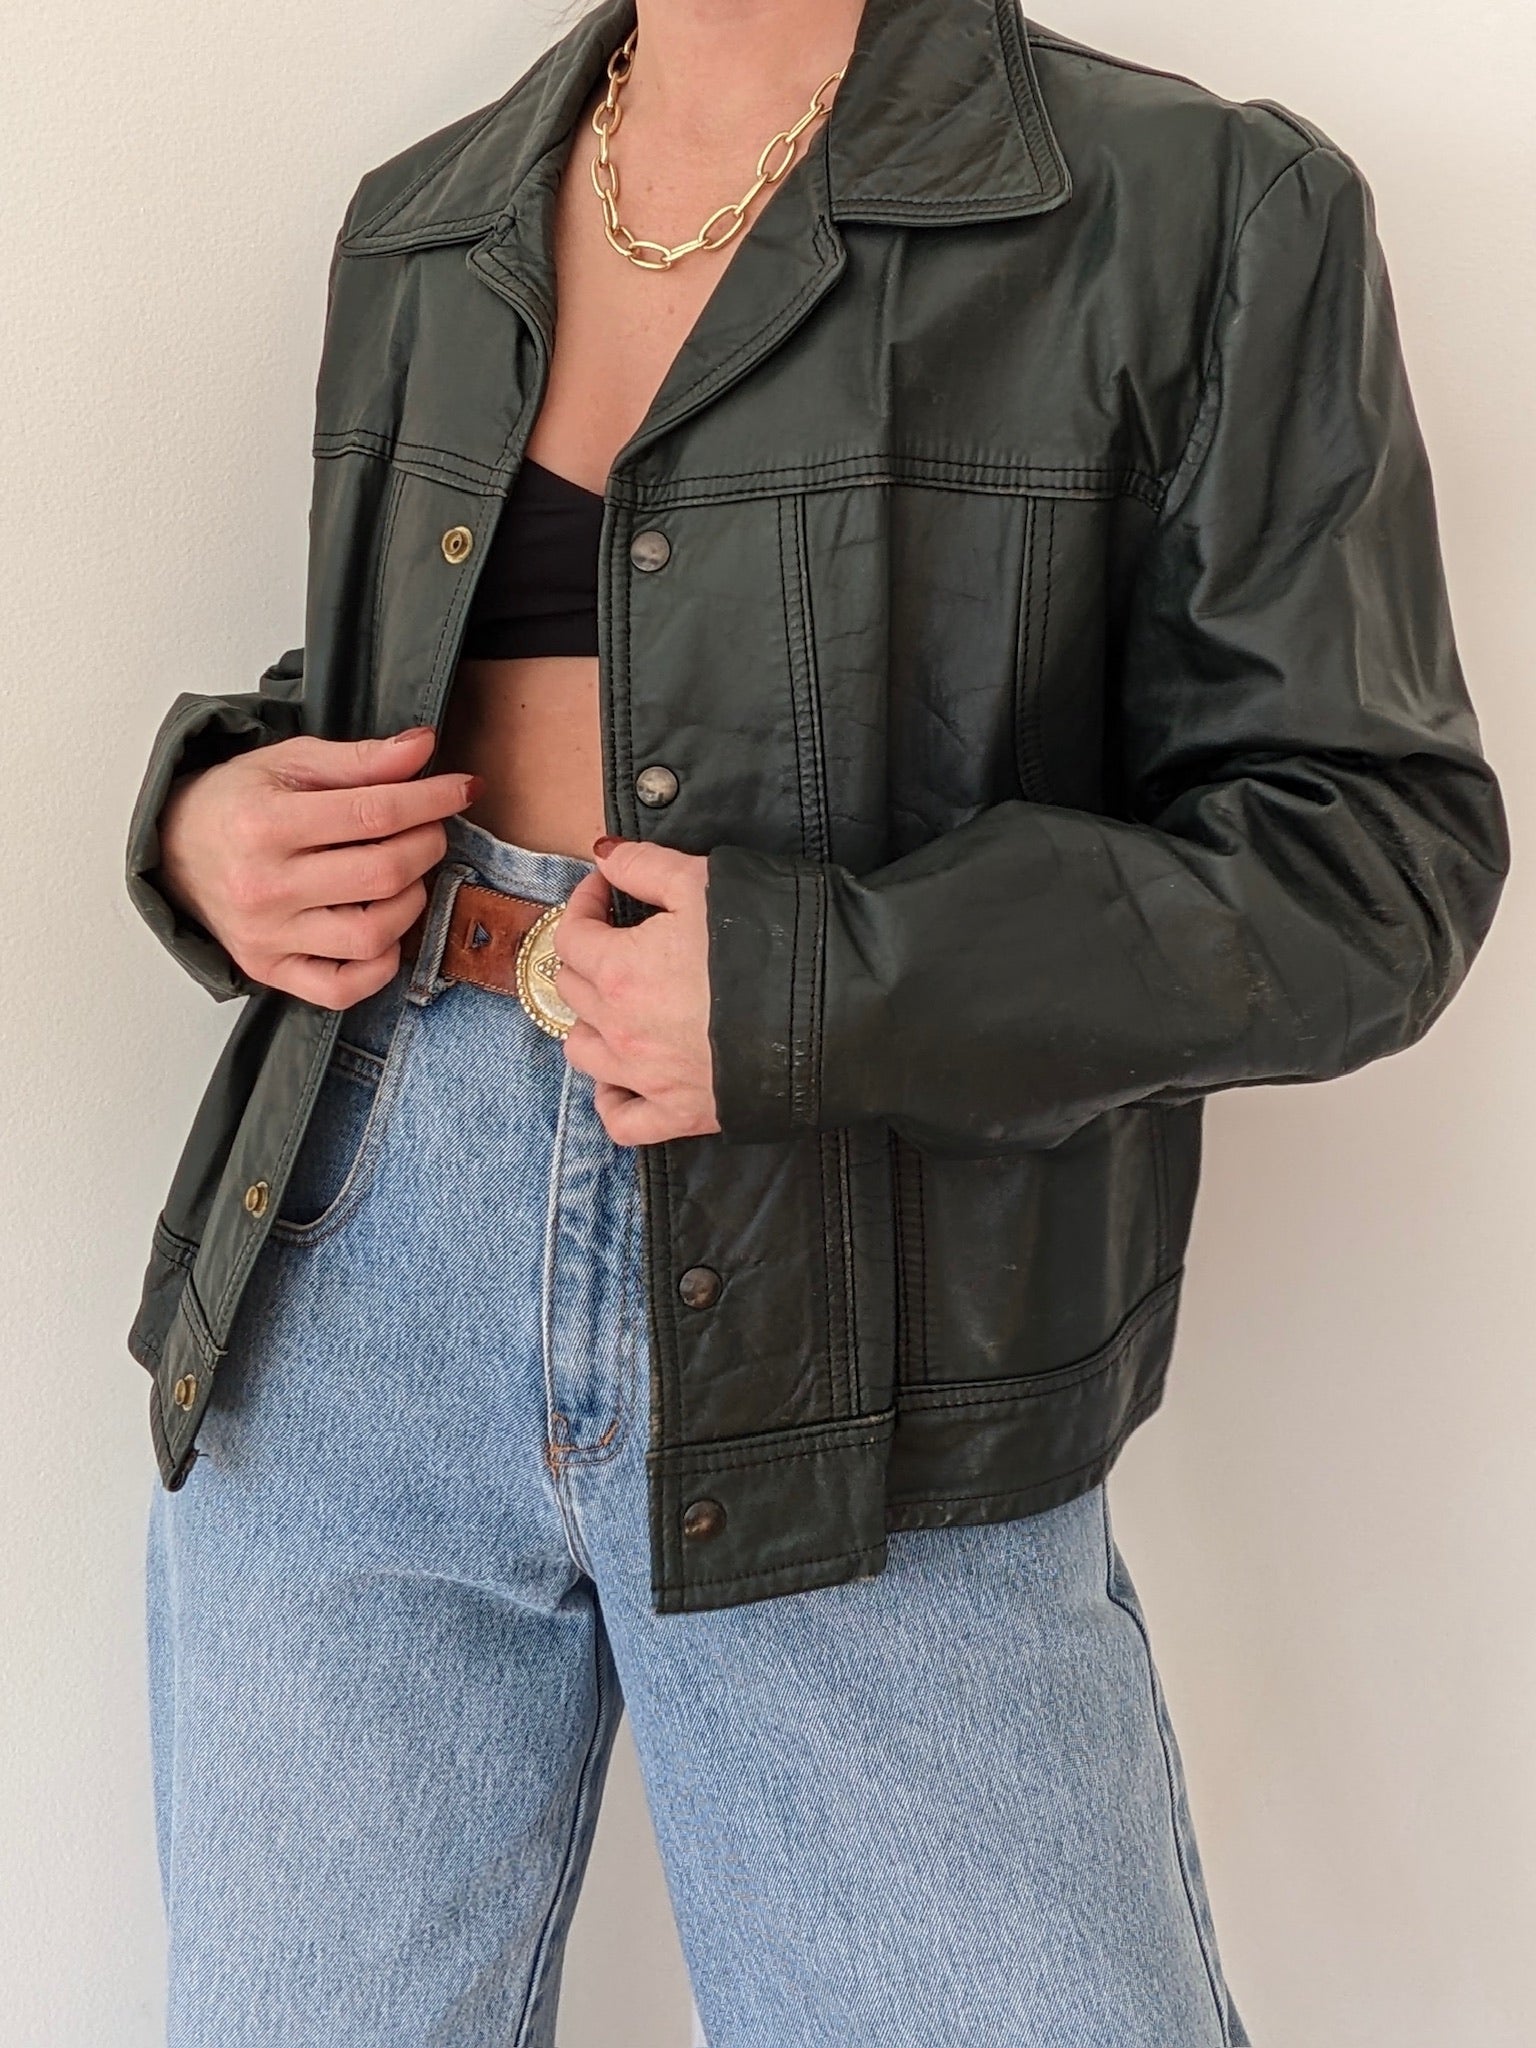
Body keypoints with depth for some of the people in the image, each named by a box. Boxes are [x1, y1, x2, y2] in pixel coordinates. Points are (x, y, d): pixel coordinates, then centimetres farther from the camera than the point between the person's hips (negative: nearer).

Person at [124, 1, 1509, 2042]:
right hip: (353, 1280, 5)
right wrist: (213, 821, 1)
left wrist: (810, 989, -19)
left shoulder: (1208, 213, -3)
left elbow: (1378, 850, -7)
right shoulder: (419, 229, 13)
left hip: (848, 1383, -4)